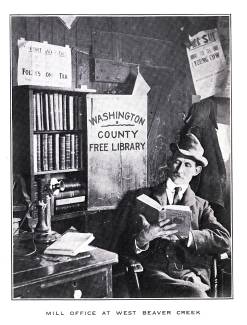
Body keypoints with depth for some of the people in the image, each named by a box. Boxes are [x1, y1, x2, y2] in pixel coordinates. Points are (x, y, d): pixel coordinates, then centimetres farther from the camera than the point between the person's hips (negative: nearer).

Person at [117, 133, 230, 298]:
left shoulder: (201, 206, 20)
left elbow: (224, 241, 3)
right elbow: (126, 246, 10)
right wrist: (143, 238, -14)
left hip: (191, 275, 2)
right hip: (155, 274, -2)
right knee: (194, 294, -31)